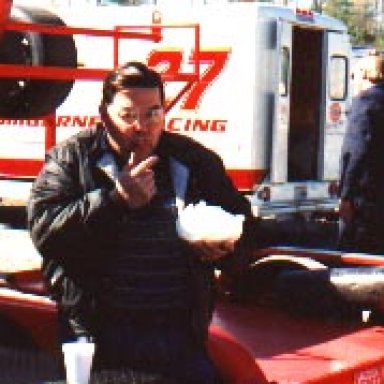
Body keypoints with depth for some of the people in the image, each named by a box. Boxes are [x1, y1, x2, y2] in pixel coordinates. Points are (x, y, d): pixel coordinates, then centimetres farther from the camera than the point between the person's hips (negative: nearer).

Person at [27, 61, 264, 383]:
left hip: (181, 331, 3)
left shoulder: (196, 161, 12)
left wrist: (225, 246, -4)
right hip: (98, 333, -2)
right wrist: (117, 199, -16)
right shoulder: (69, 159, 4)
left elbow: (243, 222, 20)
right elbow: (44, 230, -10)